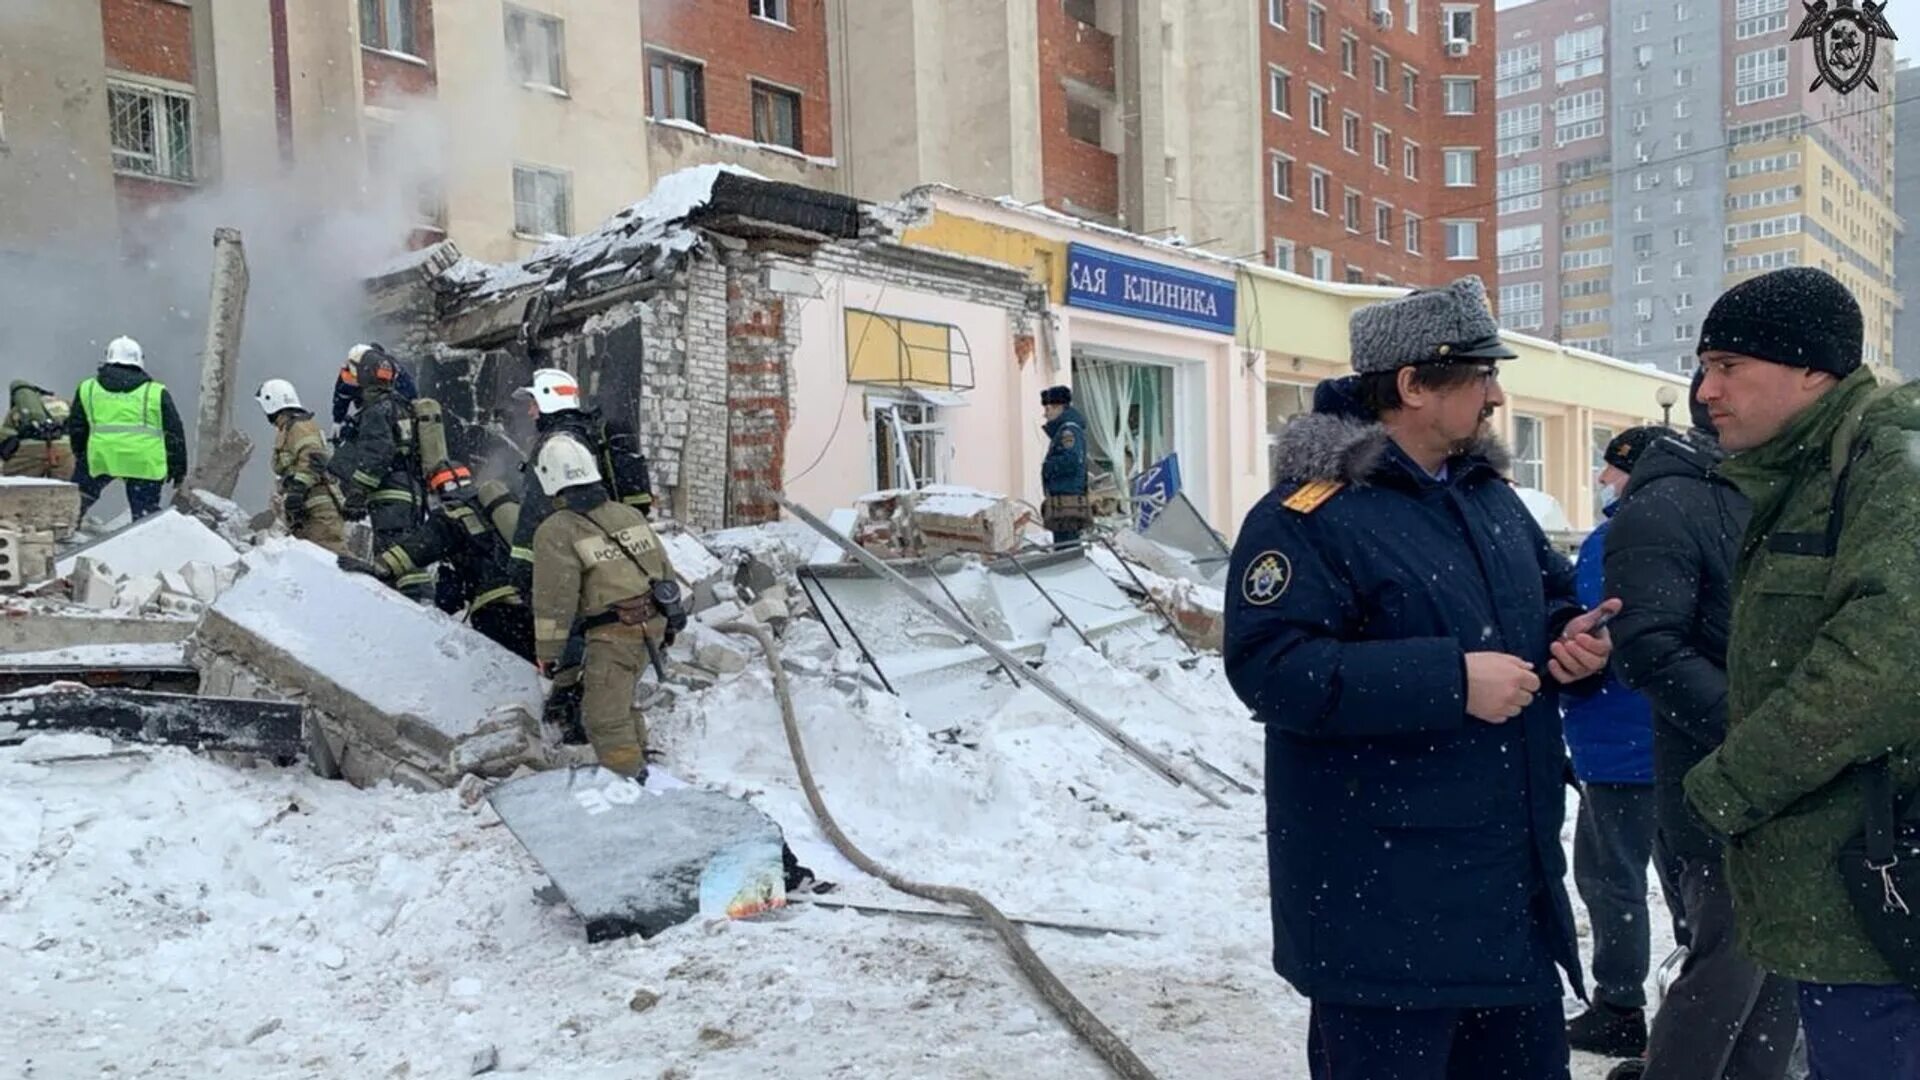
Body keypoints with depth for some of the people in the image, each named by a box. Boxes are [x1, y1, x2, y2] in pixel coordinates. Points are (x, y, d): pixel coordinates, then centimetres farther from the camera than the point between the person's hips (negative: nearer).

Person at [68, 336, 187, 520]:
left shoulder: (87, 388, 17)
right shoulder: (156, 392, 11)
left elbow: (76, 428, 22)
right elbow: (174, 432, 11)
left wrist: (80, 455, 37)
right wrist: (177, 467, 19)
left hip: (102, 456, 1)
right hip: (144, 461, -1)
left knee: (79, 498, 21)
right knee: (146, 512, 6)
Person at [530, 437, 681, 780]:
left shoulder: (556, 532, -10)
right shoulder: (628, 514, 10)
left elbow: (555, 600, -12)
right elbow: (663, 566, 14)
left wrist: (548, 654, -4)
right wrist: (671, 620, 25)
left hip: (612, 634, -8)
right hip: (652, 624, 8)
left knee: (605, 718, -1)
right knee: (620, 697, 25)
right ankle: (638, 761, 36)